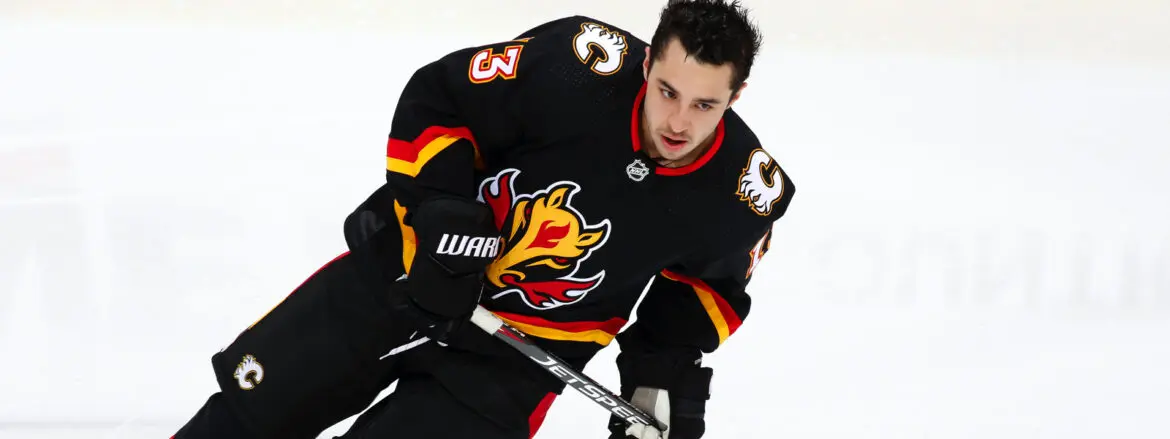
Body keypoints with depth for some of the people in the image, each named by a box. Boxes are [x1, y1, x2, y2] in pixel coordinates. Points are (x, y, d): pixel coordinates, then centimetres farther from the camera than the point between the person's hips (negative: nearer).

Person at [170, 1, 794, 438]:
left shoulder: (742, 193, -18)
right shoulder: (577, 67, -25)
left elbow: (712, 278, 5)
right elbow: (437, 96, -12)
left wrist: (668, 365, -6)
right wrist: (440, 204, -21)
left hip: (515, 354, 0)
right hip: (406, 271, 0)